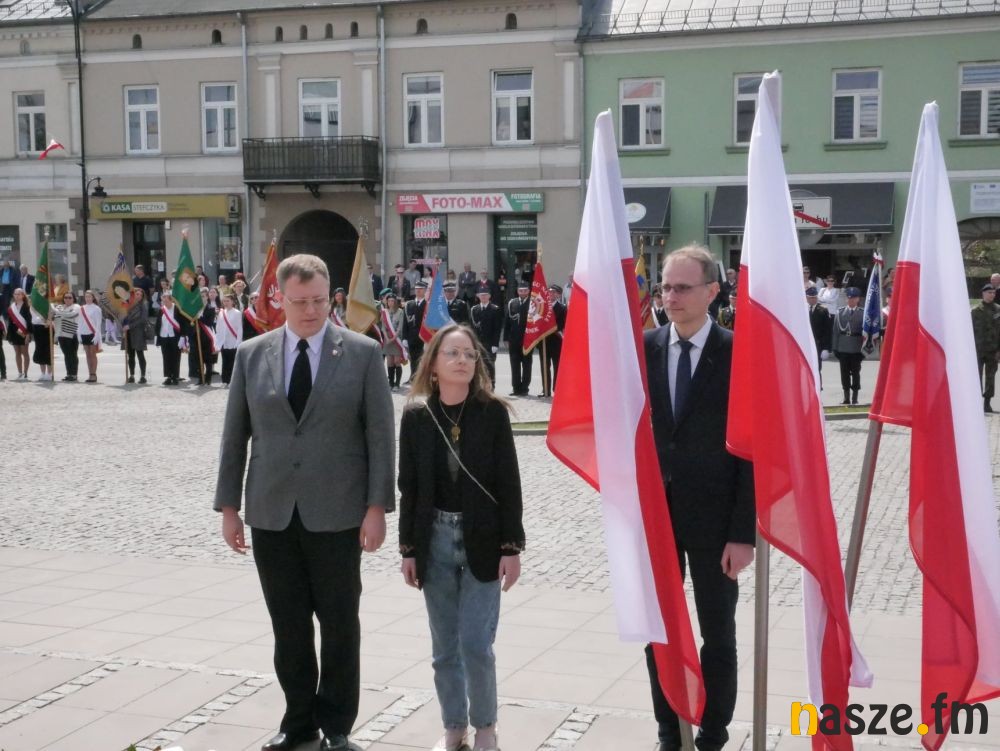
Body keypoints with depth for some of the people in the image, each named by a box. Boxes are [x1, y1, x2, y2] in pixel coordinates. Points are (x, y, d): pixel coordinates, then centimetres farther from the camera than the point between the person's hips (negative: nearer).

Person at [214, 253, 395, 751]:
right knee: (288, 624, 10)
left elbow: (380, 434, -3)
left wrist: (377, 506, -8)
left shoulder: (362, 353, -2)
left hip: (336, 514, -2)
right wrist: (229, 506, 5)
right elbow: (234, 435, 8)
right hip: (271, 514, 2)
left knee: (339, 623, 7)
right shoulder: (251, 355, 5)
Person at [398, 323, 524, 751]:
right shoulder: (416, 415, -1)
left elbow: (508, 483, -5)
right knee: (444, 649, 10)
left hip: (482, 541, -2)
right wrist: (408, 548, 2)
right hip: (435, 540, 2)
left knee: (476, 644, -4)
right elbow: (409, 486, 3)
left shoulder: (493, 412, -6)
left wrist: (511, 546, -8)